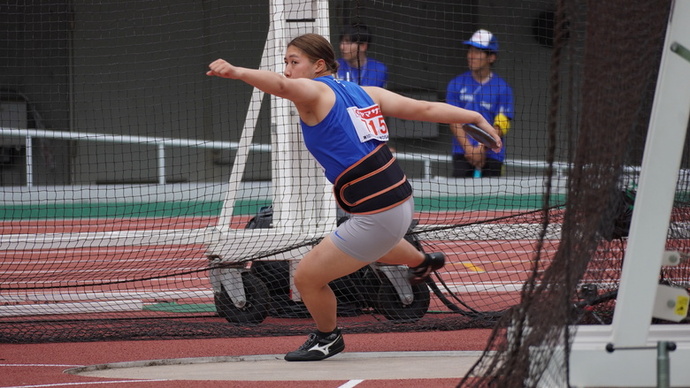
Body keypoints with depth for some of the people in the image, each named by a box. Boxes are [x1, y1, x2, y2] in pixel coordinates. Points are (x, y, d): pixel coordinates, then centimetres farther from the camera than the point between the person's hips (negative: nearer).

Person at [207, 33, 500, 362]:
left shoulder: (315, 91, -11)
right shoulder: (365, 92, 9)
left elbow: (281, 85, -34)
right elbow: (425, 109, 6)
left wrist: (237, 72, -50)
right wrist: (476, 118, 14)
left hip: (377, 219, -9)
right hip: (402, 202, 9)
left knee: (307, 277, 5)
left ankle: (328, 337, 28)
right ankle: (422, 261, 71)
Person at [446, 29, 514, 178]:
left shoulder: (502, 88, 3)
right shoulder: (456, 84, 8)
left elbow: (501, 126, -3)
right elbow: (454, 121, 2)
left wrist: (482, 148, -17)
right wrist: (468, 148, -11)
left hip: (492, 156, -1)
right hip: (462, 153, 1)